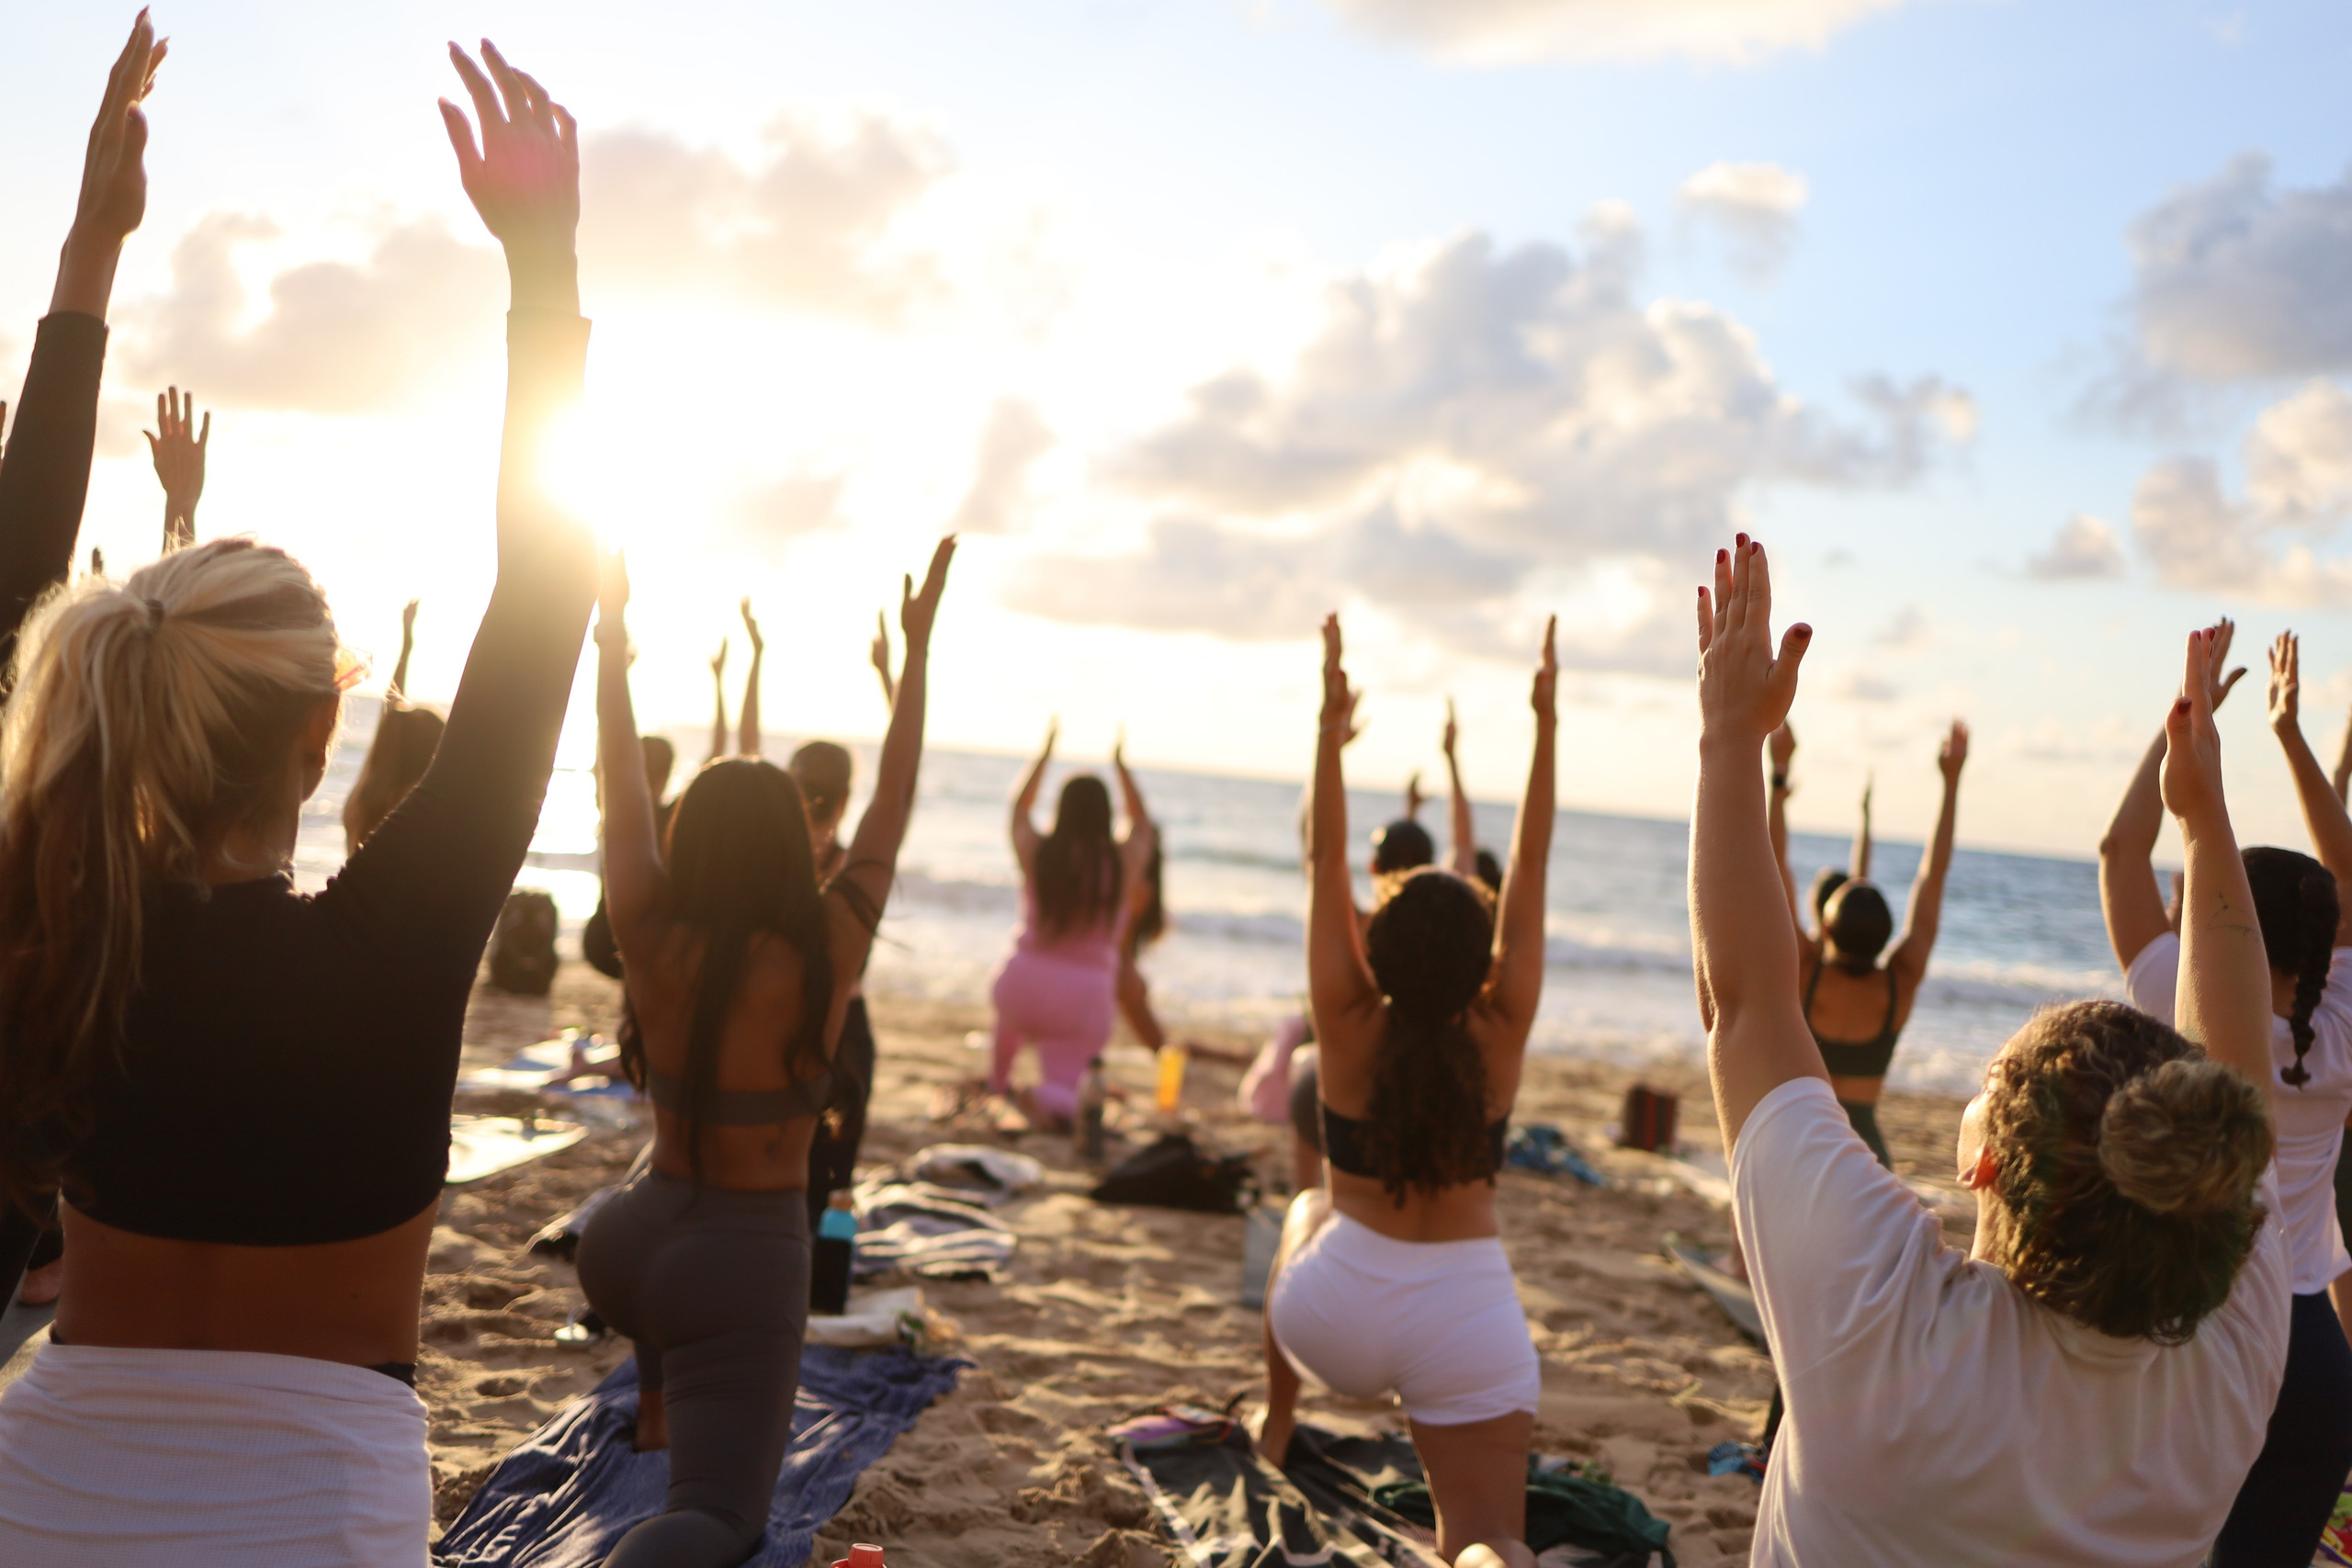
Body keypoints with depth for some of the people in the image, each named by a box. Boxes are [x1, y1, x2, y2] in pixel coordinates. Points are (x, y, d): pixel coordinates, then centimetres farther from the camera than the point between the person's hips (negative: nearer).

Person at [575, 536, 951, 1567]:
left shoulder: (650, 938, -10)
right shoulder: (828, 953, -14)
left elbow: (622, 785, 2)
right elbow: (893, 804, -4)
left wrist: (612, 632, 11)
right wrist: (917, 647, 3)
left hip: (628, 1246, 5)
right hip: (746, 1272, -4)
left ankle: (655, 1424, 50)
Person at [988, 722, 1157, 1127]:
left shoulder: (1036, 851, -4)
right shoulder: (1124, 860, -3)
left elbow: (1019, 805, 19)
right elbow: (1142, 825, 21)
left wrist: (1046, 751, 27)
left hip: (1025, 983, 2)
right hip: (1085, 995, -2)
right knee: (1060, 1090, -1)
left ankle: (997, 1080, 49)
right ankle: (1051, 1100, -34)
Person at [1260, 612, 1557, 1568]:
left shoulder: (1349, 1026, -9)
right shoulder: (1500, 1034, -8)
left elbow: (1327, 869, -6)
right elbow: (1529, 873, -3)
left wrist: (1330, 733, -8)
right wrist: (1545, 727, -1)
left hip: (1334, 1315, 2)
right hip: (1467, 1322, -1)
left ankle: (1277, 1427, 44)